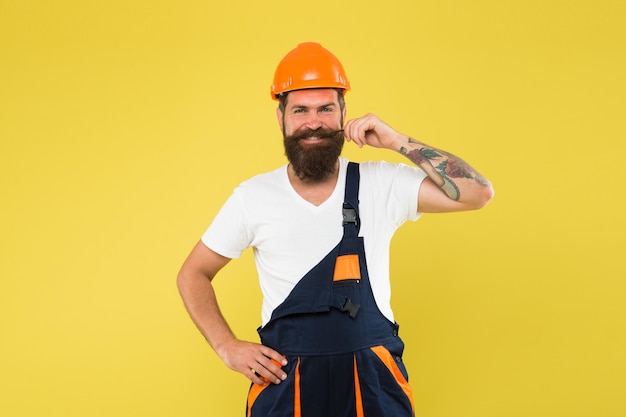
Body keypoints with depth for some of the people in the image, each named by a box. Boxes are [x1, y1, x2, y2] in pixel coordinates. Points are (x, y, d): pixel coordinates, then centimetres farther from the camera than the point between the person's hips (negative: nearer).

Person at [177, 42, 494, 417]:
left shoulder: (382, 185, -3)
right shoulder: (253, 197, -1)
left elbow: (479, 193, -11)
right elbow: (193, 275, 8)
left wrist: (399, 142, -14)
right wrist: (227, 347, -4)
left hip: (373, 381, 0)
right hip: (284, 381, 1)